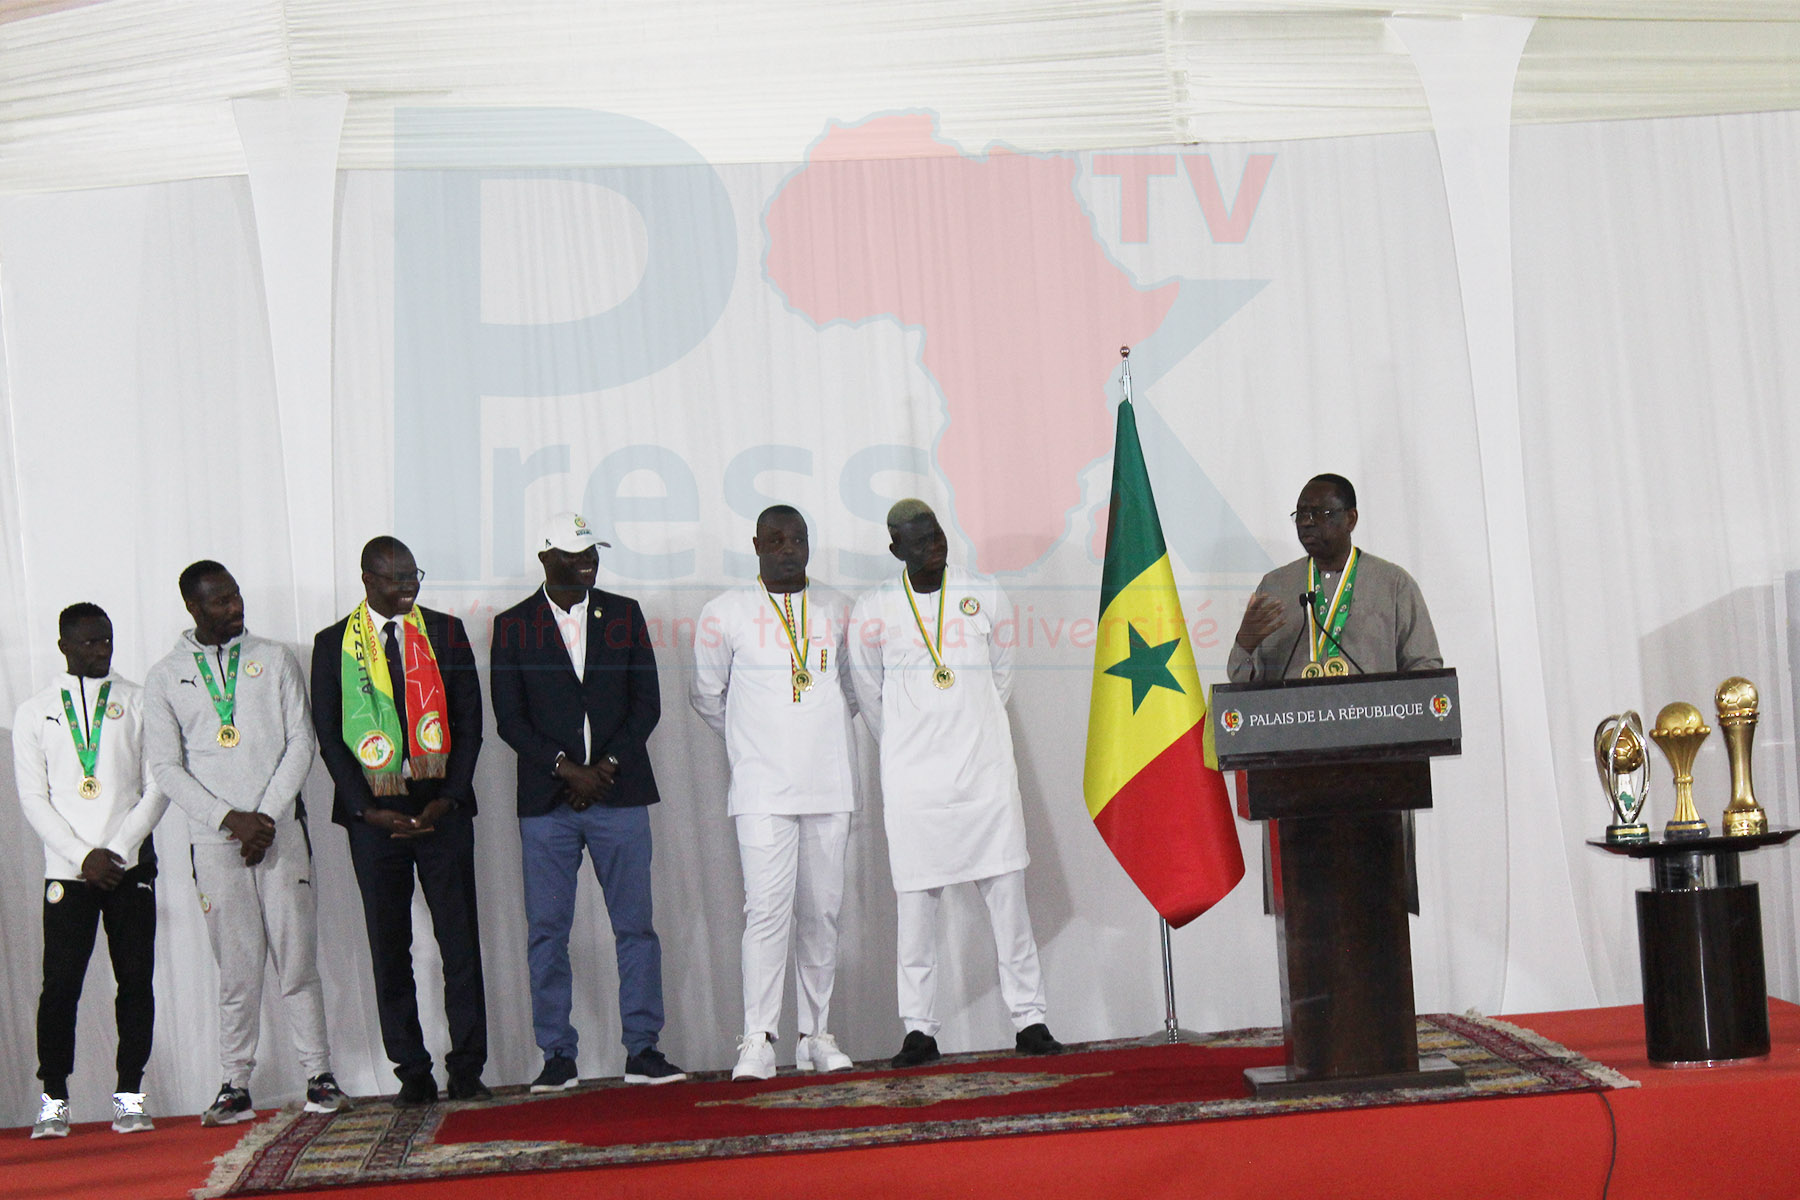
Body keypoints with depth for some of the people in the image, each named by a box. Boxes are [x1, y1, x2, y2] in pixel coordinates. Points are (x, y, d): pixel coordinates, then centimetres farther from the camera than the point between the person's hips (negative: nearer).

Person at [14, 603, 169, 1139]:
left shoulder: (137, 702, 9)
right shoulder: (34, 713, 9)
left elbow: (158, 786, 4)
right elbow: (33, 798, 3)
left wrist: (117, 850, -7)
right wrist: (84, 856, -8)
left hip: (131, 867, 0)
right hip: (67, 872, 0)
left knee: (136, 980, -1)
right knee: (60, 984, -3)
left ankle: (129, 1095, 6)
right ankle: (53, 1099, 6)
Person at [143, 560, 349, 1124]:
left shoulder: (274, 659, 8)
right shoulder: (165, 679, 6)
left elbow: (301, 741, 3)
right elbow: (166, 767, 1)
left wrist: (267, 814, -8)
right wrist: (231, 819, -9)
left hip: (280, 830, 0)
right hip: (214, 841, 0)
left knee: (297, 956, -1)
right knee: (235, 966, 0)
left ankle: (318, 1073, 5)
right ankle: (235, 1083, 8)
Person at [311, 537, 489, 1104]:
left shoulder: (445, 632, 8)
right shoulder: (333, 644, 5)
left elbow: (470, 720, 6)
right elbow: (328, 736, 2)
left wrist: (449, 799, -6)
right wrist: (366, 808, -8)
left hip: (442, 807, 0)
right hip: (374, 812, 0)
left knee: (460, 940, -1)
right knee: (389, 947, 3)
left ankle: (467, 1068, 5)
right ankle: (412, 1072, 11)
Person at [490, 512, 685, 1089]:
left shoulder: (624, 614, 10)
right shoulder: (512, 625, 5)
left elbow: (647, 702, 6)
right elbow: (509, 719, 0)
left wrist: (608, 766, -6)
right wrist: (566, 769, -11)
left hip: (620, 793, 1)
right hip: (546, 802, -1)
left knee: (635, 925, 0)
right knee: (547, 931, 0)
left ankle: (642, 1050, 5)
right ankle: (558, 1056, 8)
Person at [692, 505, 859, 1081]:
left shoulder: (839, 610, 12)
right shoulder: (725, 613, 3)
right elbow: (707, 694, 13)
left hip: (830, 789, 3)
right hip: (762, 790, -3)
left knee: (822, 913, 4)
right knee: (767, 909, -12)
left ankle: (817, 1035, 12)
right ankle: (757, 1040, -9)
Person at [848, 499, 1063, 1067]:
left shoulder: (985, 596, 5)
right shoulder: (873, 610, 1)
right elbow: (870, 696, 11)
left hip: (986, 769, 1)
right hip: (912, 778, -1)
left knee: (1007, 892, 1)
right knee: (916, 899, -1)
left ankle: (1029, 1019, 8)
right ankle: (919, 1030, 6)